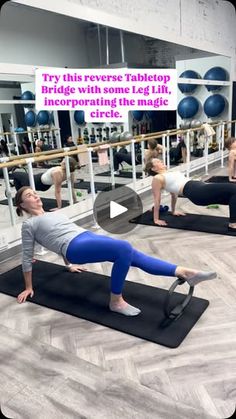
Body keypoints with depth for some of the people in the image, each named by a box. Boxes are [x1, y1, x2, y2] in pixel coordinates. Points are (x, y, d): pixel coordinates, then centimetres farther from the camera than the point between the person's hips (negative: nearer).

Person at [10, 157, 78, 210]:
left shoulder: (57, 172, -39)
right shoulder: (71, 172, -22)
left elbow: (57, 192, -36)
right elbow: (72, 188, -14)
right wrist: (75, 201, -2)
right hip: (45, 185, 7)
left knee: (16, 175, 16)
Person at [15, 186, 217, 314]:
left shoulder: (54, 214, 30)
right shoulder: (29, 224, 8)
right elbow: (27, 257, 9)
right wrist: (29, 288, 11)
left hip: (89, 237, 8)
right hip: (76, 247, -8)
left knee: (135, 256, -9)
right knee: (123, 248, -29)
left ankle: (186, 273, -14)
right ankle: (116, 301, -16)